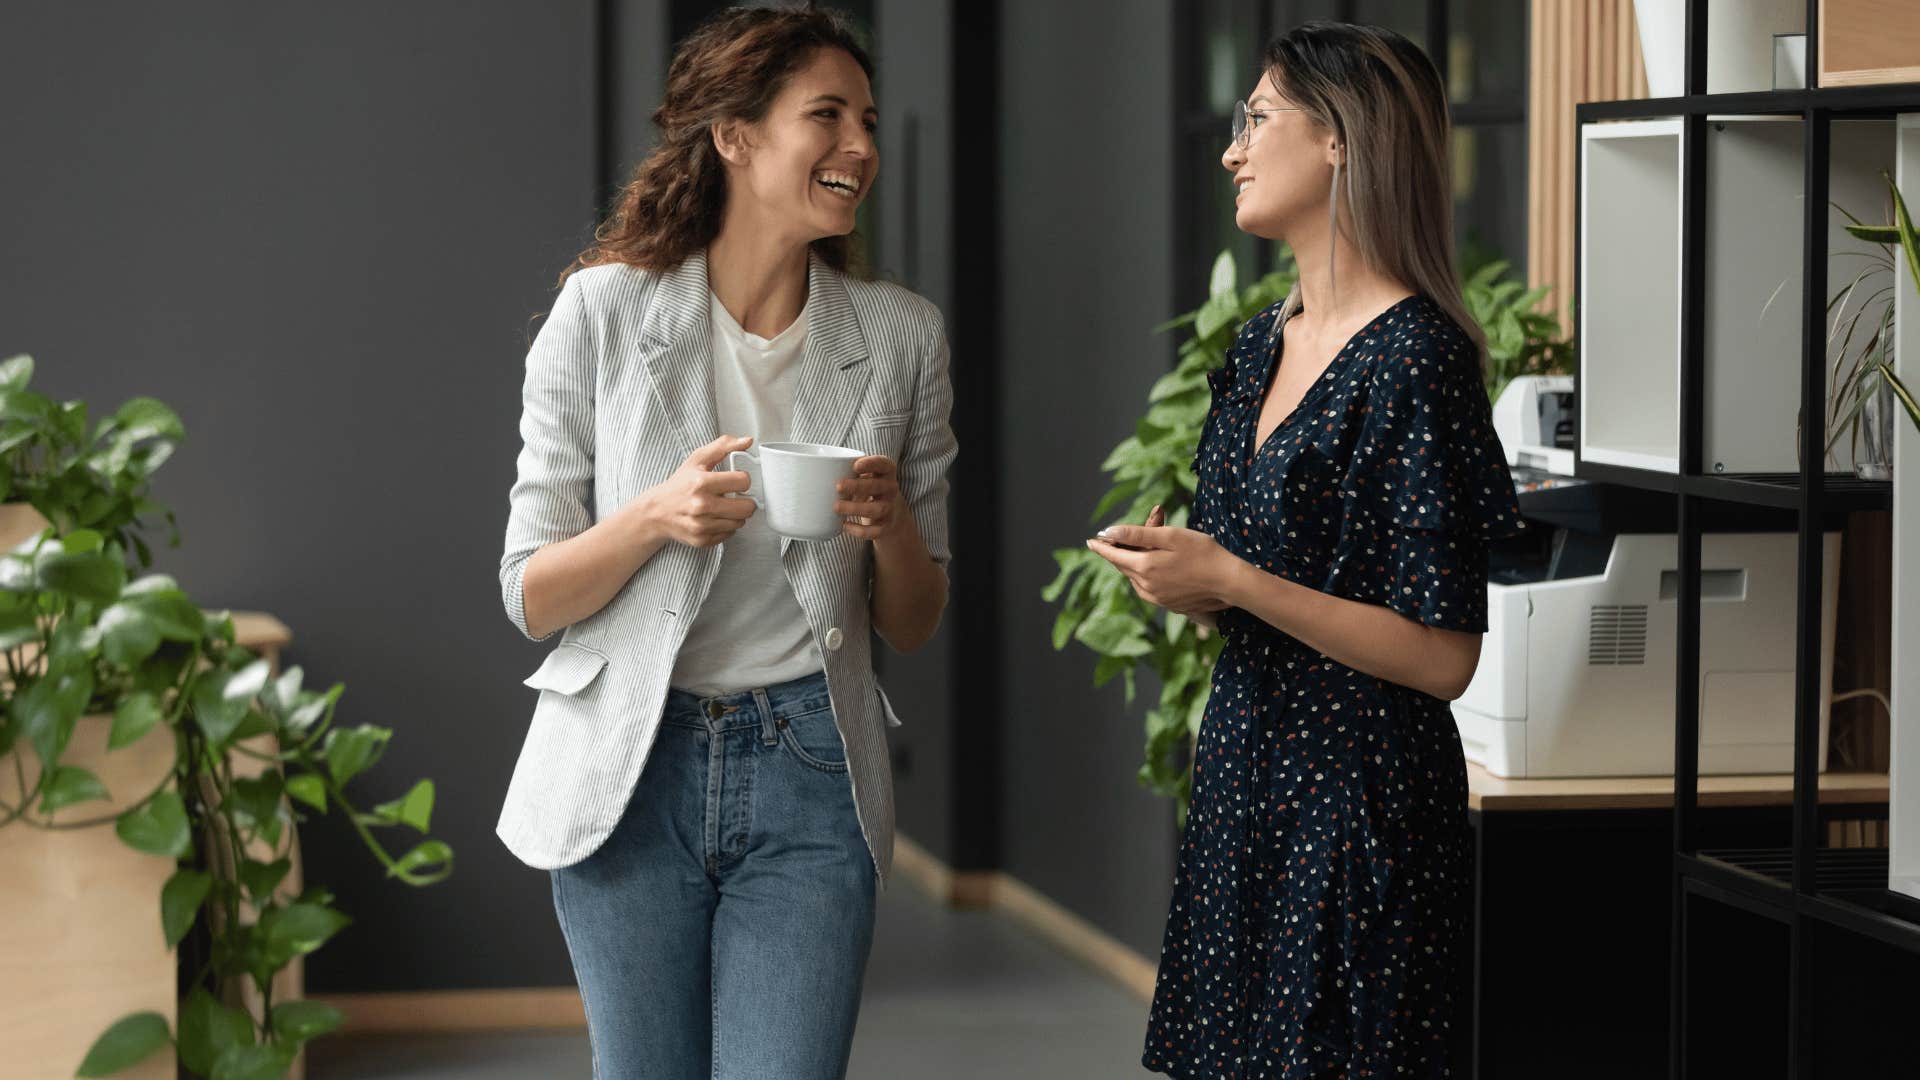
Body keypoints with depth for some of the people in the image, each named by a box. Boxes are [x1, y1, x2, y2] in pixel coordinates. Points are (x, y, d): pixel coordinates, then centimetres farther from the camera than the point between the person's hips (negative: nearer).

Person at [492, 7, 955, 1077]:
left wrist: (891, 527, -12)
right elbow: (531, 596, -1)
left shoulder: (901, 335, 3)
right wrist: (655, 516, -20)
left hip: (810, 783, 1)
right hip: (631, 771, -1)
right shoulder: (604, 313, -3)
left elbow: (913, 626, 9)